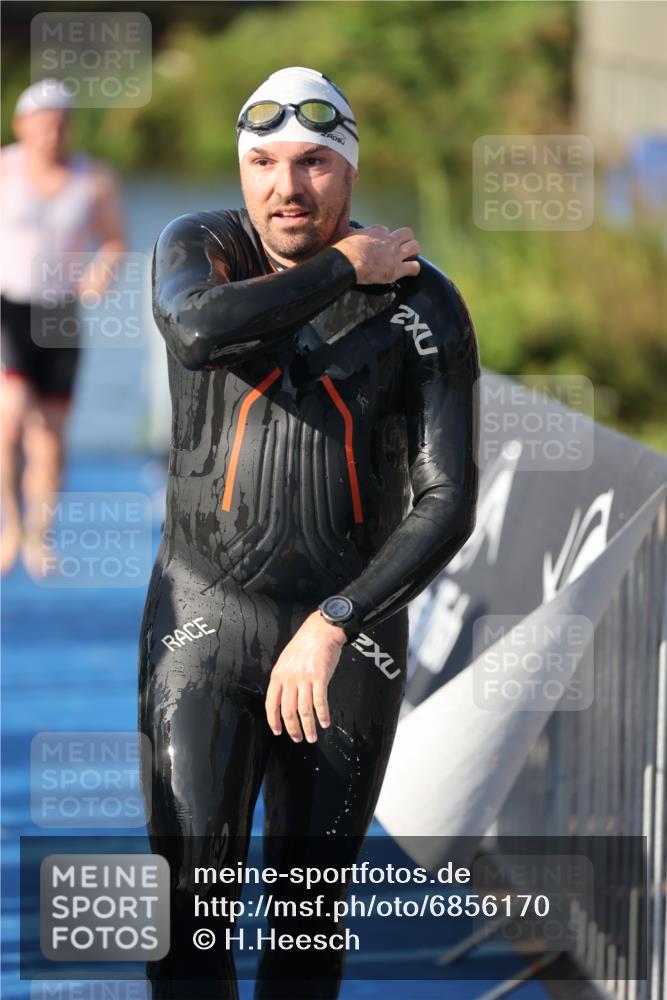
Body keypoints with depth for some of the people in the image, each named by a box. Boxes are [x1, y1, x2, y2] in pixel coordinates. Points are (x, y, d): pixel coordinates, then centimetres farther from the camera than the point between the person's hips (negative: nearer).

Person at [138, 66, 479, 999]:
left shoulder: (425, 305, -10)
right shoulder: (197, 249, -8)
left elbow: (449, 504, -15)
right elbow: (200, 331, -34)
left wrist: (332, 628, -26)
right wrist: (343, 269, -22)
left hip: (351, 626, 1)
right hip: (206, 617, 0)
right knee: (193, 905, -13)